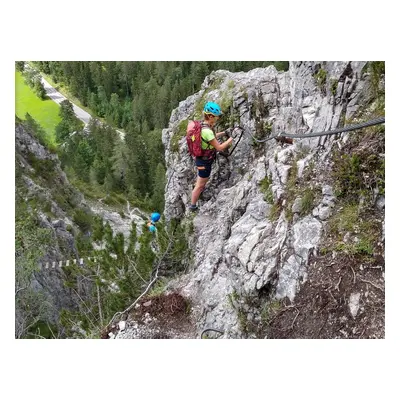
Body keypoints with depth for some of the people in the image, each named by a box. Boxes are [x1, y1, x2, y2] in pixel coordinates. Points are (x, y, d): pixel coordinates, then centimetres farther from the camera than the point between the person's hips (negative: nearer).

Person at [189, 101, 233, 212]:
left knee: (201, 181, 31)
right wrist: (231, 139, -15)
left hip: (200, 157, 8)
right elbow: (219, 147, -26)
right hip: (205, 161, -8)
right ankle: (193, 206, 25)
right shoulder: (207, 131, -33)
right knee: (200, 185, 9)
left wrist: (223, 133, 4)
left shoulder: (202, 124, -4)